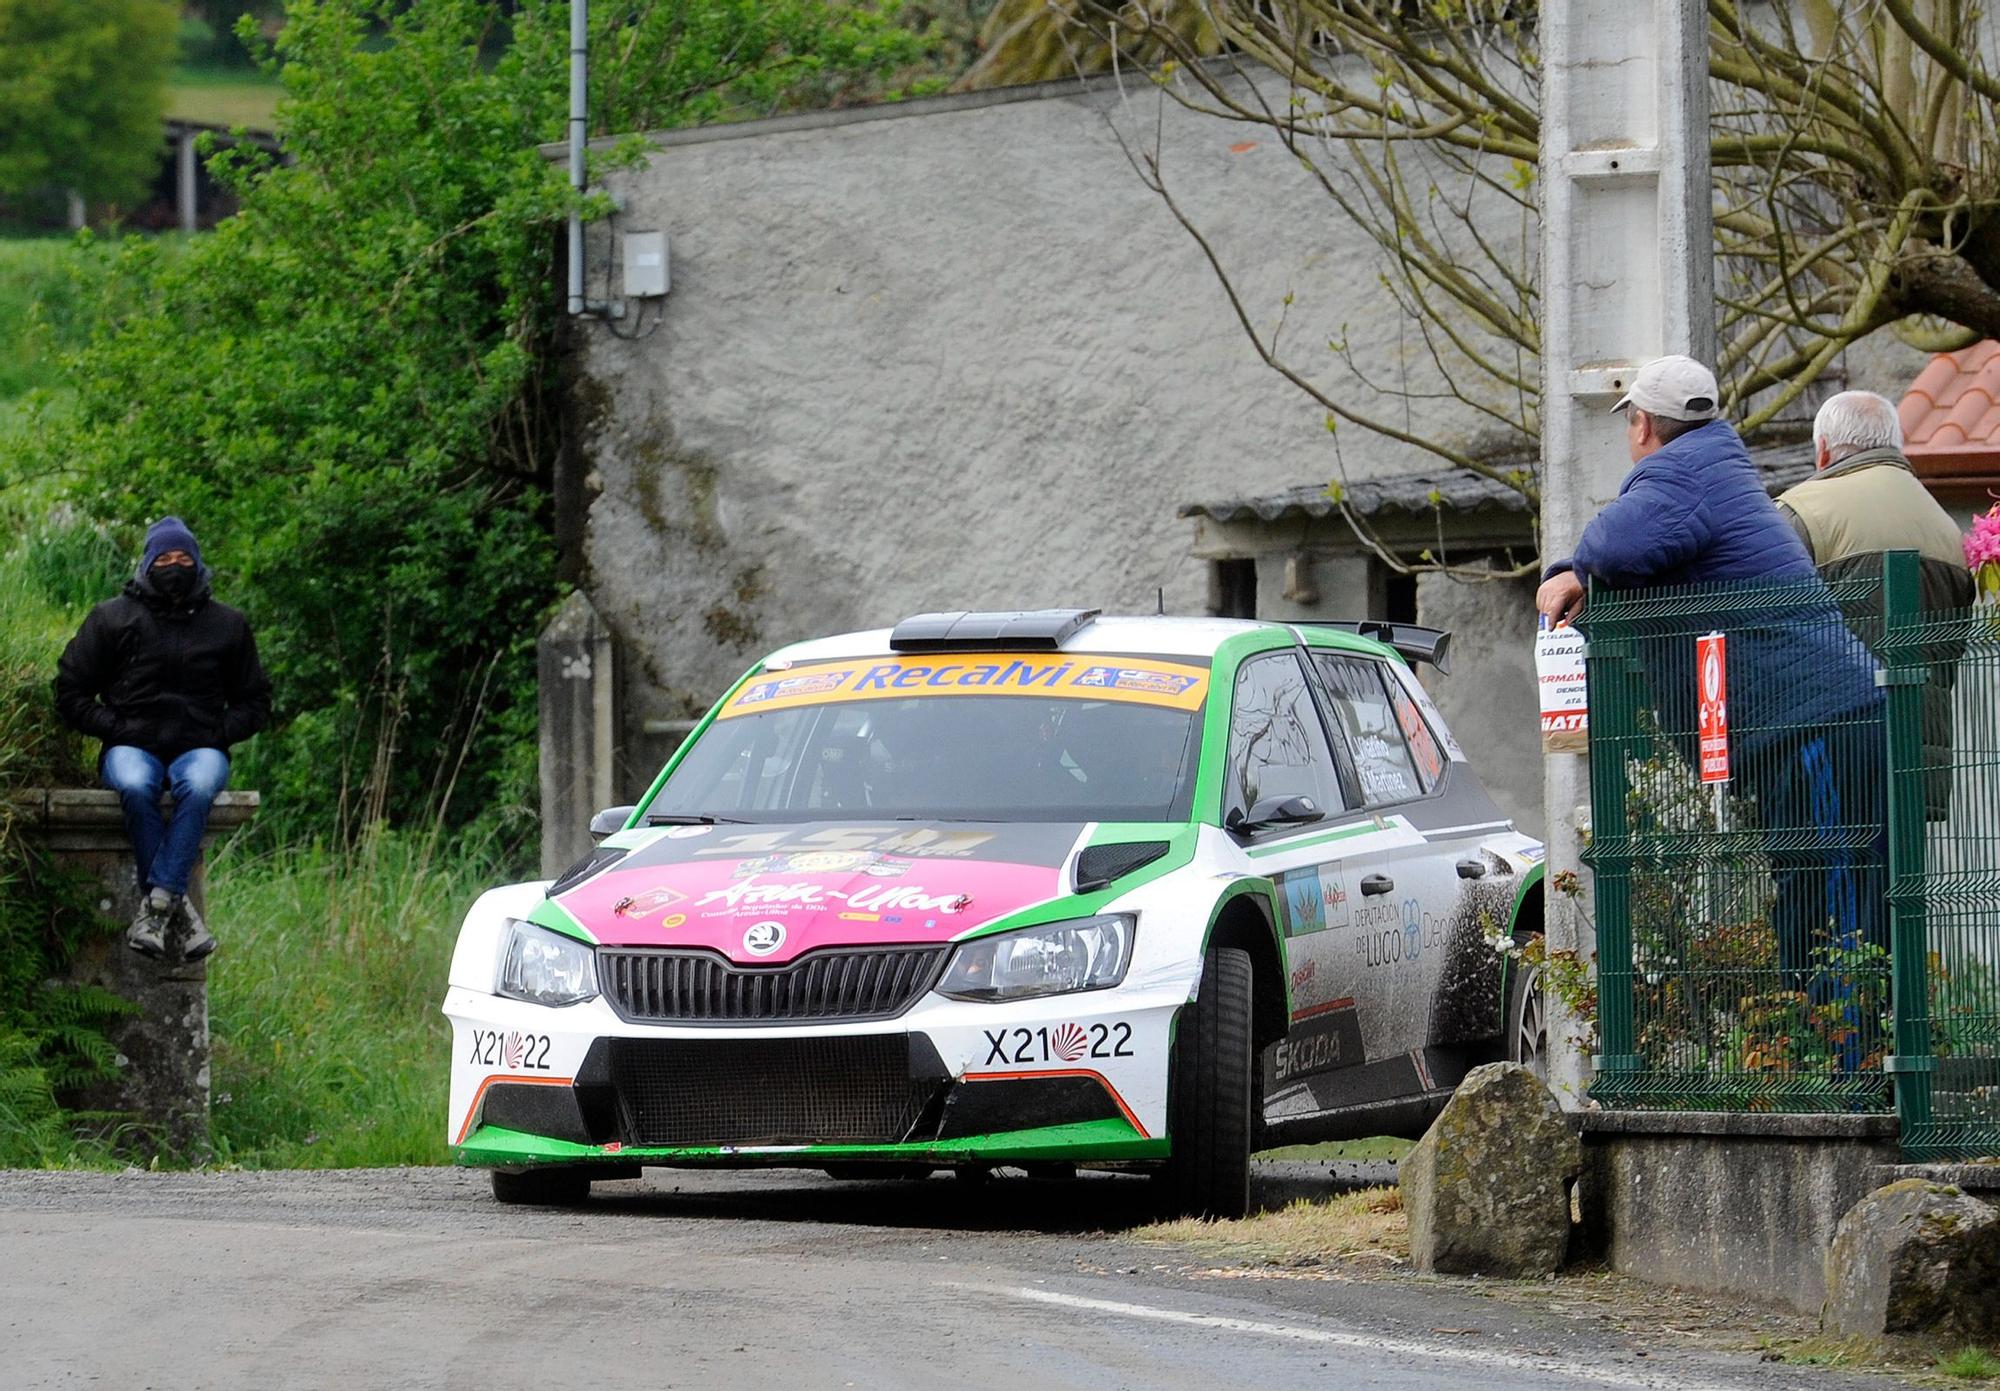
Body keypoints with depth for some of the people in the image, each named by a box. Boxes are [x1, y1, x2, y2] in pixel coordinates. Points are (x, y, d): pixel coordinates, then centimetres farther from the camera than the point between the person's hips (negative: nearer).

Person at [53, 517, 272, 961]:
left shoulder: (227, 625, 14)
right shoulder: (112, 619, 9)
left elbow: (255, 703, 19)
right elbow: (70, 694, 10)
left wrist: (217, 734, 0)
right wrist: (116, 727, -5)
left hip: (199, 747, 1)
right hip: (133, 747, -1)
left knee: (198, 787, -37)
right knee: (135, 787, -38)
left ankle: (157, 901, -39)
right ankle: (176, 906, -34)